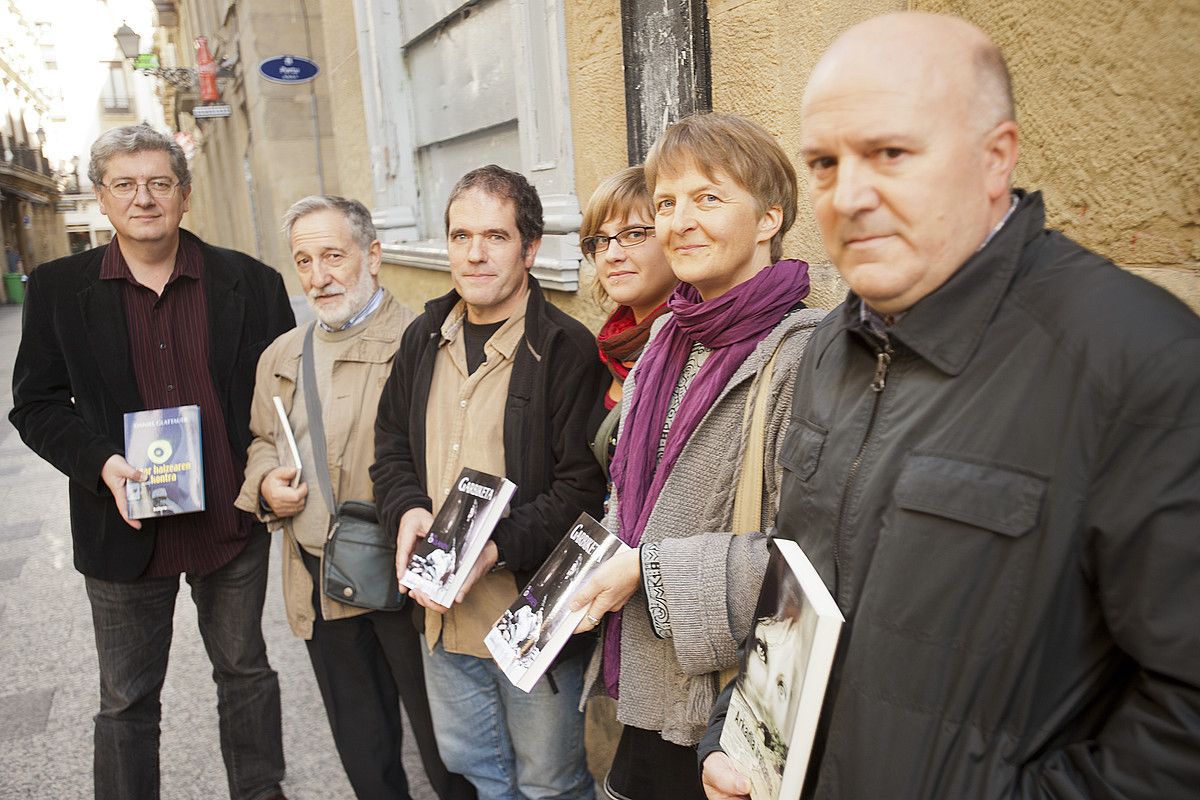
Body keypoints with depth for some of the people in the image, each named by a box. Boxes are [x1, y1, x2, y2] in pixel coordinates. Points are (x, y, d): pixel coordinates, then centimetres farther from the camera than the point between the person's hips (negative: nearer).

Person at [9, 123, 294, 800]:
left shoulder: (250, 282, -2)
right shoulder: (59, 289, -1)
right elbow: (37, 406, 1)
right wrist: (100, 464, -16)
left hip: (233, 521, 1)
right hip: (125, 531, 0)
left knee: (246, 671, 19)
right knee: (127, 699, 15)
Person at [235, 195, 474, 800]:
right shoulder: (281, 356, 11)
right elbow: (262, 441, 22)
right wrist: (265, 483, 1)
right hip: (318, 582, 7)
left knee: (441, 735, 9)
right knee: (360, 742, 23)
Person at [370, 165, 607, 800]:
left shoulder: (567, 350, -15)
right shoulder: (423, 340, 6)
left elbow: (582, 486, -18)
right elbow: (391, 449, 12)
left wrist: (498, 546, -27)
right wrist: (407, 510, -7)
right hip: (442, 612, 6)